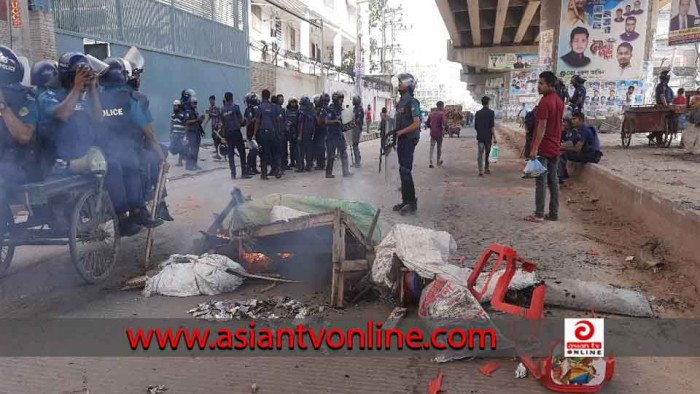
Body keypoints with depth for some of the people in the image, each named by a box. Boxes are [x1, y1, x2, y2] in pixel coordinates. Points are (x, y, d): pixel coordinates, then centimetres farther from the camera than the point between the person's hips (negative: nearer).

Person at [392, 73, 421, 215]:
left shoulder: (412, 102, -11)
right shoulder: (401, 102, 16)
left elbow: (416, 124, -18)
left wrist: (400, 132, -18)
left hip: (409, 140, -9)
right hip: (401, 140, 9)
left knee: (405, 171, -11)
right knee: (403, 170, 10)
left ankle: (412, 203, -5)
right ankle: (405, 200, 17)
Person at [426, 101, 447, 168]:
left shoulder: (431, 113, 7)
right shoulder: (442, 113, -10)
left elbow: (427, 123, 12)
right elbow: (444, 123, -20)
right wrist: (446, 129, -3)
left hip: (432, 133, 4)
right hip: (439, 133, -4)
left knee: (432, 147, 3)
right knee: (439, 147, 13)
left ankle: (431, 162, -10)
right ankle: (439, 162, 25)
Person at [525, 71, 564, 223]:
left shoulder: (544, 102, -15)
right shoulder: (559, 101, 13)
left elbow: (542, 127, -20)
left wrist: (534, 148, -20)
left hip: (543, 148, -8)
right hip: (555, 148, 8)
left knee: (541, 181, -5)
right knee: (553, 180, 10)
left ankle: (539, 214, -2)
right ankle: (554, 213, 14)